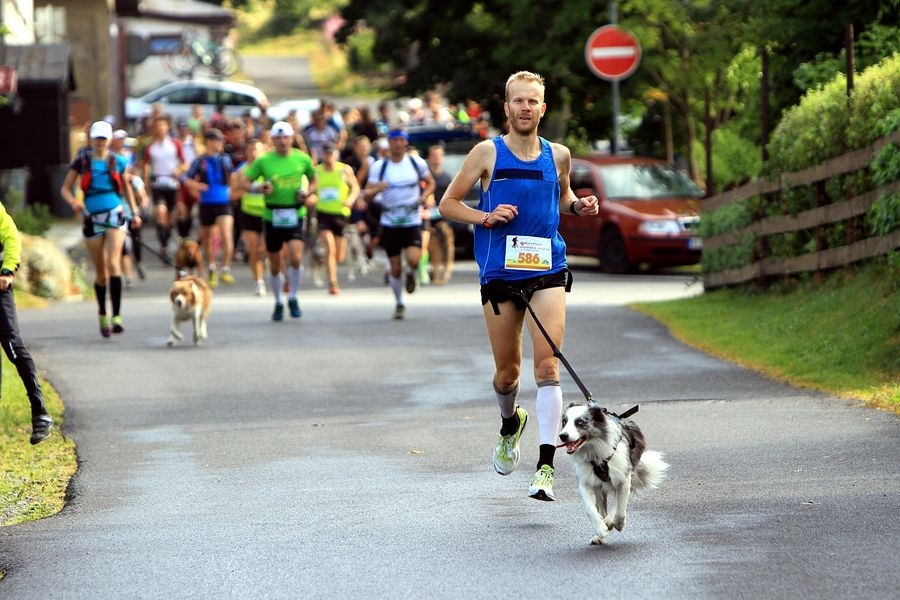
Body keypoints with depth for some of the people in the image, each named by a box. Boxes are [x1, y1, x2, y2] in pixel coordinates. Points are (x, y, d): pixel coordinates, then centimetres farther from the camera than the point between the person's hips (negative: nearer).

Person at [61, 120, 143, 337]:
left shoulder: (118, 162, 5)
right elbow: (65, 188, 4)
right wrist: (73, 202, -16)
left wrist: (135, 212, 12)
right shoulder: (82, 162, 2)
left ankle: (117, 317, -21)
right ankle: (102, 315, 26)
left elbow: (127, 187, 18)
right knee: (100, 271, 6)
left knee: (113, 264, -17)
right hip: (92, 218, 1)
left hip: (115, 215, -1)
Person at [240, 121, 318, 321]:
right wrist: (258, 188, -19)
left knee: (296, 257, -19)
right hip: (272, 216, 0)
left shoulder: (302, 159, 1)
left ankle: (293, 298, 1)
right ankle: (278, 303, 27)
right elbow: (244, 182, 1)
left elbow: (313, 179, 17)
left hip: (295, 215, 0)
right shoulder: (263, 160, -3)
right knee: (275, 265, 8)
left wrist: (308, 192, -3)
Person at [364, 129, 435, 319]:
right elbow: (367, 196, -4)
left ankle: (410, 274, 16)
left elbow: (430, 182, 15)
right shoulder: (379, 166, -2)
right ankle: (399, 304, 25)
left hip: (413, 220, 0)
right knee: (396, 268, 3)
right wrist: (376, 190, -26)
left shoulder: (417, 162, 0)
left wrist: (424, 195, -6)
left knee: (413, 259, -21)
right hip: (389, 223, 0)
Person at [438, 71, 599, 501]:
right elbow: (448, 203, 4)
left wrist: (579, 206, 4)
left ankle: (546, 466, -17)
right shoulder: (487, 153, -1)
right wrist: (485, 217, -13)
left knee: (548, 364, -14)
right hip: (500, 273, 0)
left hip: (547, 272, 0)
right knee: (507, 371, 10)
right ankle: (510, 425, 45)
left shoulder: (558, 155, 6)